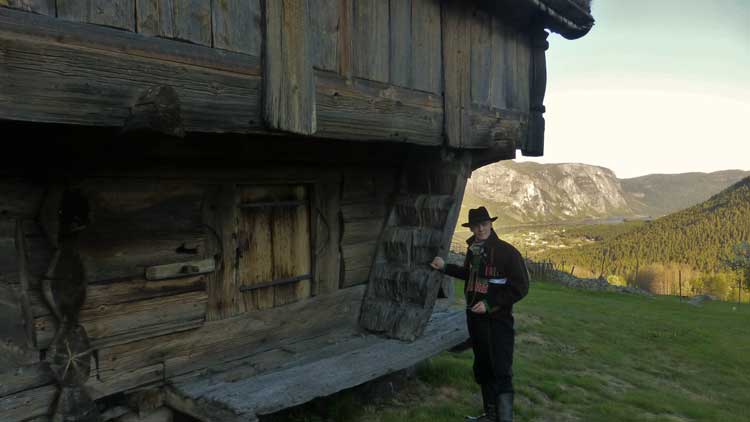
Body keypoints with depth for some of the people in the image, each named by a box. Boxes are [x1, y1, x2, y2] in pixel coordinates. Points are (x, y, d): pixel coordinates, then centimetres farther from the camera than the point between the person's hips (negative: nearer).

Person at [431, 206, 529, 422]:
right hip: (475, 316, 7)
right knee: (483, 370, 16)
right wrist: (445, 267, 17)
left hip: (498, 319, -7)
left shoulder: (507, 251, -15)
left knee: (501, 372, -9)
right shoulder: (473, 250, 5)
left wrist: (490, 304, -18)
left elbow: (520, 288, -15)